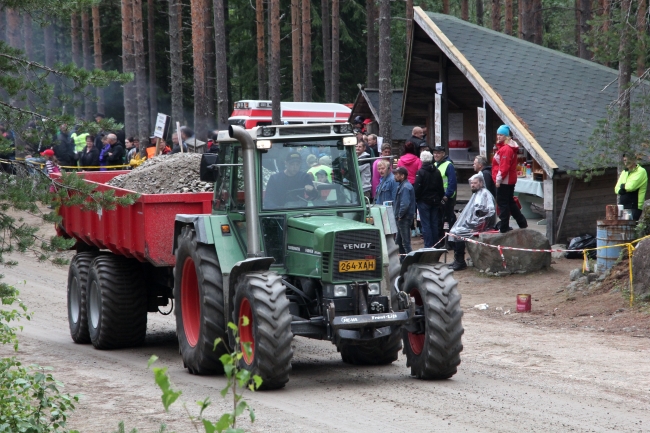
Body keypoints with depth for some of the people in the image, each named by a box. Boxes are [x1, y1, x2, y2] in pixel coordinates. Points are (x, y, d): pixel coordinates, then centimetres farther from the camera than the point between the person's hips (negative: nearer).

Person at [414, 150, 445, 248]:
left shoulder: (420, 172, -14)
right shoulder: (437, 172, 4)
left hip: (424, 201, -6)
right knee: (434, 223, 12)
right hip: (435, 201, 6)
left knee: (425, 224, -3)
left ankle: (428, 245, -6)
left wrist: (416, 199, -2)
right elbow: (441, 188, 10)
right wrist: (439, 199, 18)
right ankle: (435, 244, 15)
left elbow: (417, 188, -15)